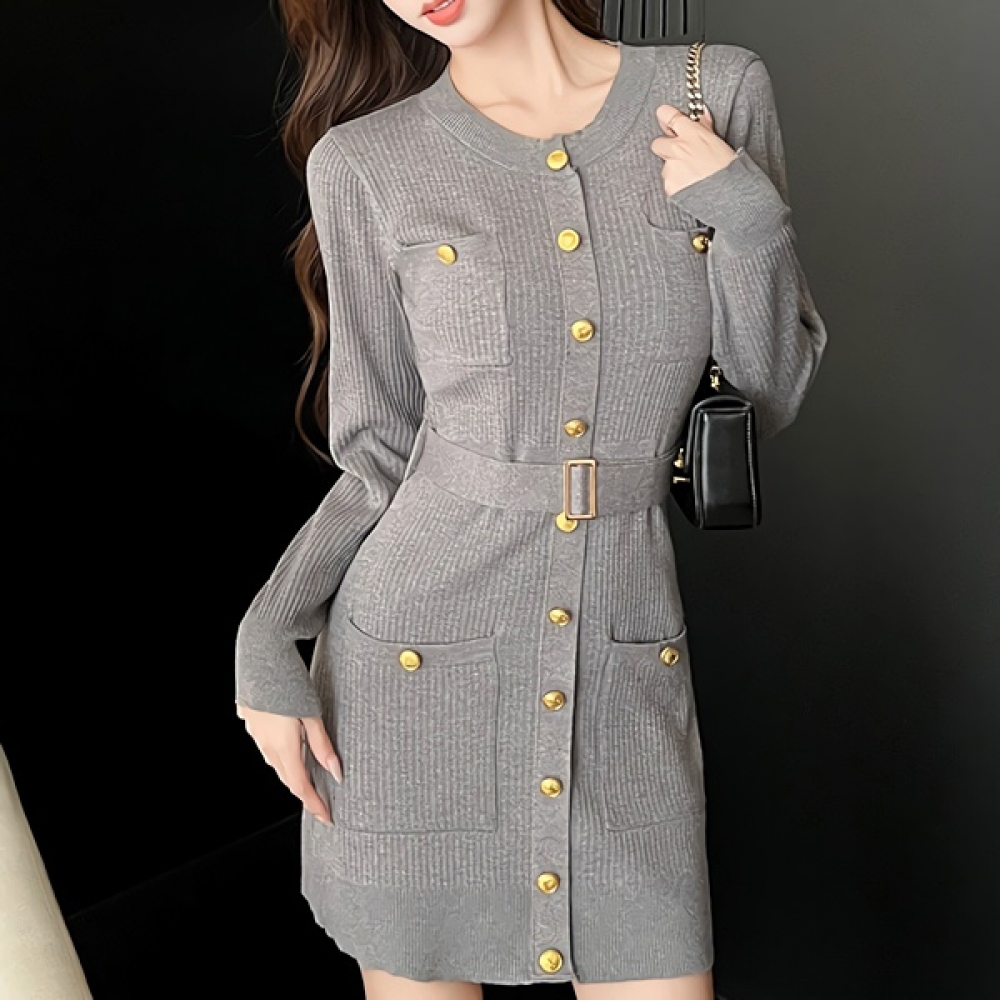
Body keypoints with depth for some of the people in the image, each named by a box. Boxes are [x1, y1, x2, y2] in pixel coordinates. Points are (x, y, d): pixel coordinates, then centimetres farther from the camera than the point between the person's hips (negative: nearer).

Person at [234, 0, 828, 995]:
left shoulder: (720, 93, 1)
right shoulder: (365, 164, -3)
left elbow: (769, 399, 5)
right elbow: (379, 454, 2)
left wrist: (749, 221, -10)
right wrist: (268, 634, -9)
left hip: (629, 665, 2)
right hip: (417, 659, -1)